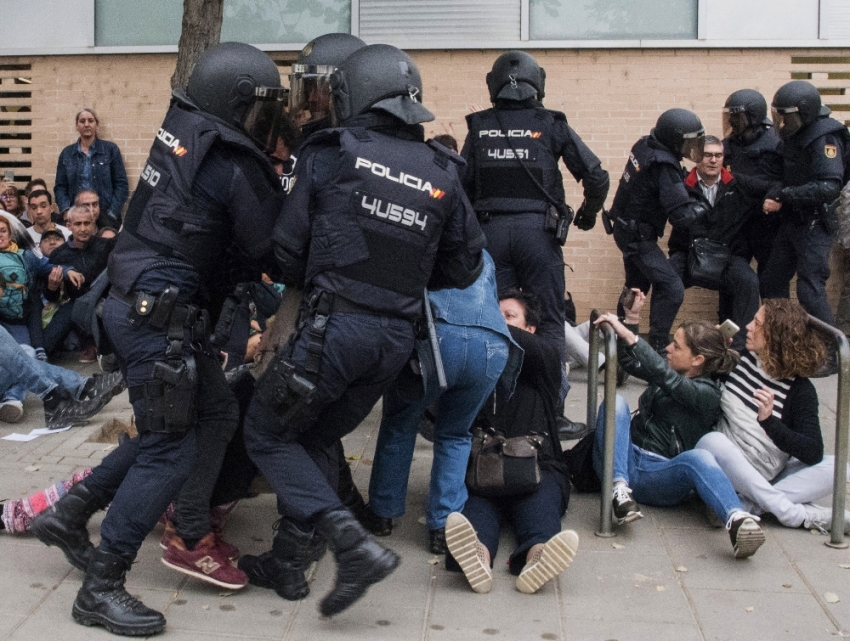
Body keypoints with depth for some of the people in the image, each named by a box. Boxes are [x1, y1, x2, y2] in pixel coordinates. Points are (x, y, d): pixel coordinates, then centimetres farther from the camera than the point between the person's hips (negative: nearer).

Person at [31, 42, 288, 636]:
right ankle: (101, 588, 7)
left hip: (139, 303, 9)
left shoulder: (185, 128, 8)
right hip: (158, 314, -9)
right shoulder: (232, 164, -16)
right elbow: (271, 253, -9)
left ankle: (71, 513, 25)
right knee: (170, 447, -2)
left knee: (214, 414, 16)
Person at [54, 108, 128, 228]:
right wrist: (66, 211, -7)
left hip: (105, 215, -1)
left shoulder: (110, 149, 4)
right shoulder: (67, 153, 11)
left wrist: (112, 214, -9)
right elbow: (60, 186, 10)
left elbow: (121, 184, 0)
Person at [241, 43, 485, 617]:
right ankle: (290, 561, 25)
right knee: (321, 438, 24)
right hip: (399, 337, 5)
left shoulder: (330, 154, -2)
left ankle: (355, 545, -4)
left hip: (336, 325, -5)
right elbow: (465, 267, 11)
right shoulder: (442, 173, 7)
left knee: (268, 434, 10)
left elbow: (289, 246, -1)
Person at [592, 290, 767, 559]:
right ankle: (620, 490, -37)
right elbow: (628, 361, 24)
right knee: (615, 402, -22)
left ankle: (737, 520, -64)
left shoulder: (707, 394, -4)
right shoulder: (672, 372, 18)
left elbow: (664, 376, -23)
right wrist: (632, 317, 10)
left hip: (659, 475, -5)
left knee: (698, 457, -38)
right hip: (623, 464, 5)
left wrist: (627, 335, -30)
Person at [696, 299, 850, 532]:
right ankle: (795, 513, -27)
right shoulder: (741, 361, 0)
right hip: (725, 473, 1)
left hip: (767, 480, -1)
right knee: (712, 441, -32)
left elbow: (813, 453, -19)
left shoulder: (800, 390, -8)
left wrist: (768, 421, -34)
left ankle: (746, 505, -31)